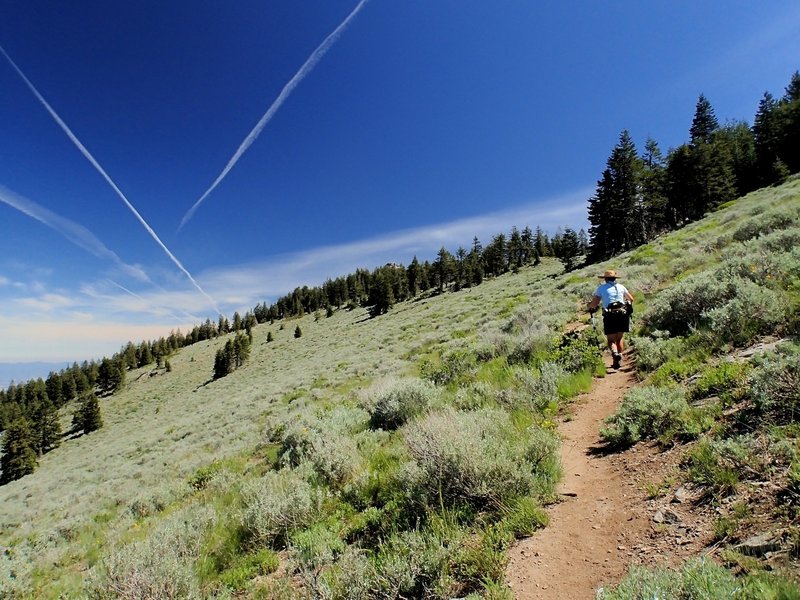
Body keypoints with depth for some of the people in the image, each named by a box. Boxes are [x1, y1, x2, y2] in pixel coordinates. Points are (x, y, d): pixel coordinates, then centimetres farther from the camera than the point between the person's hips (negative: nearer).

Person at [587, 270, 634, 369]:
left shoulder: (601, 288, 5)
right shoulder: (621, 286, 14)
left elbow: (594, 303, -2)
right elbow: (631, 299, 24)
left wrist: (590, 307, 19)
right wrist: (628, 305, 45)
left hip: (610, 316, -3)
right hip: (623, 314, 3)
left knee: (611, 339, 4)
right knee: (620, 338, 18)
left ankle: (615, 354, -23)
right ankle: (619, 359, 16)